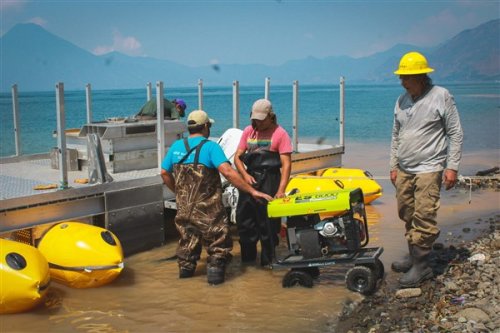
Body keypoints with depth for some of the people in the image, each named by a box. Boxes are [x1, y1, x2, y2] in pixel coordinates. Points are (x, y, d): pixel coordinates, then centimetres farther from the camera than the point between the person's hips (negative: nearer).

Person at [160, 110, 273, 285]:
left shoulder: (176, 146, 3)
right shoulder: (210, 147, -14)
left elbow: (164, 173, 9)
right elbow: (228, 172, -26)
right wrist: (252, 191, -24)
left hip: (184, 207, 5)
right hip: (208, 210, -5)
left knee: (188, 237, 23)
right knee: (218, 240, 10)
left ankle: (186, 267, 30)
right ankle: (215, 270, 4)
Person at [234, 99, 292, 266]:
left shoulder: (280, 133, -4)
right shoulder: (248, 131, 12)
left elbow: (286, 164, -10)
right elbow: (237, 157, 11)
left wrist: (281, 190, -19)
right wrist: (245, 175, -8)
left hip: (269, 181, -5)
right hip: (249, 179, 5)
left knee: (268, 223, -1)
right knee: (243, 219, 9)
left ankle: (268, 260, 12)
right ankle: (247, 257, 24)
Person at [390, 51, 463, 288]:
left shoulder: (441, 97, -6)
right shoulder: (402, 101, 11)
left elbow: (455, 133, -4)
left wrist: (452, 166, -9)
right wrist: (394, 166, 15)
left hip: (429, 169, -6)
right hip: (404, 171, 6)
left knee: (424, 217, -10)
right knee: (407, 215, 10)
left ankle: (421, 266, -3)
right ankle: (414, 257, 23)